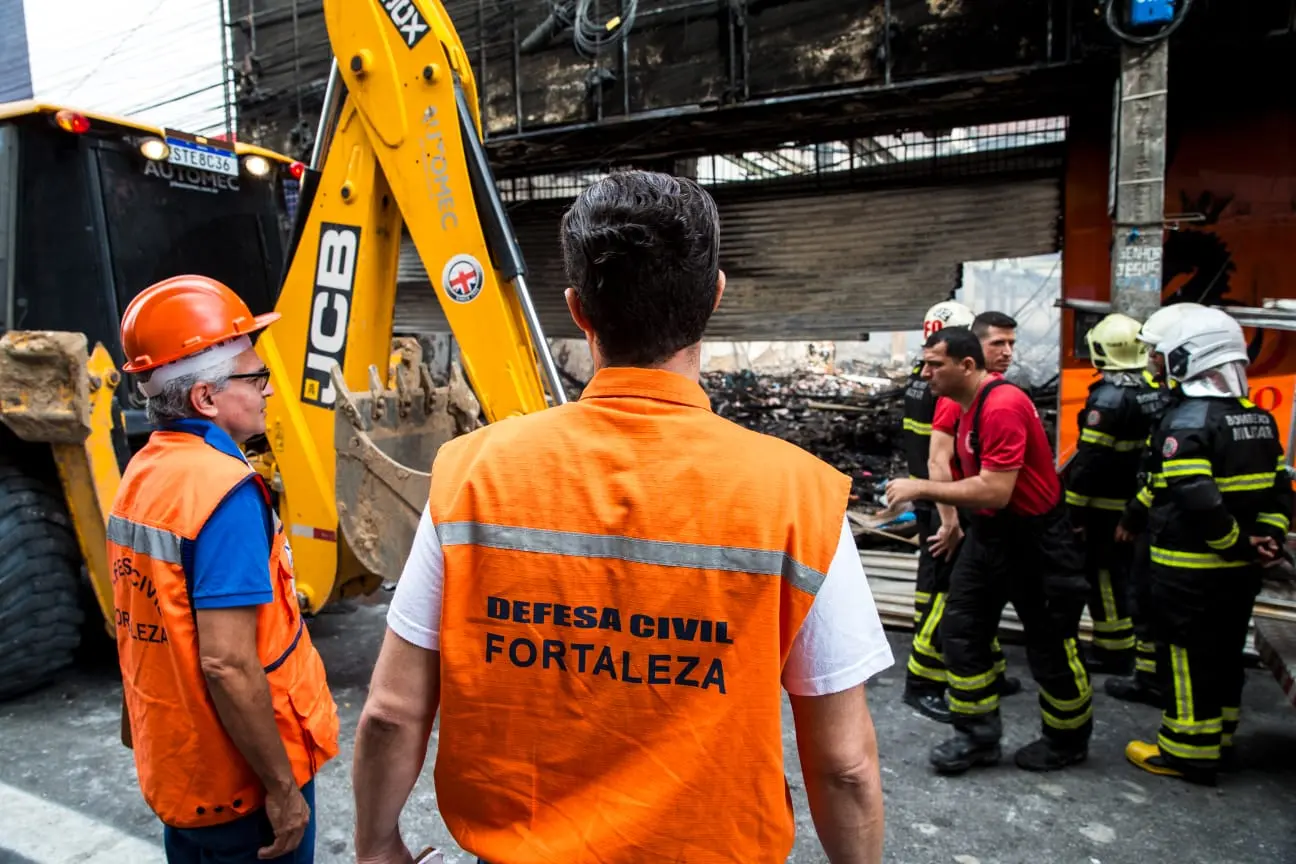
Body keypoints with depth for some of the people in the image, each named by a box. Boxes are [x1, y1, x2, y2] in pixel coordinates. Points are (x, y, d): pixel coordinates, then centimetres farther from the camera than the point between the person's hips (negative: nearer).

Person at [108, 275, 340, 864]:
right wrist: (282, 786, -20)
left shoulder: (140, 473, 1)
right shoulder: (223, 488, -26)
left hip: (172, 764, 8)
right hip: (239, 780, -8)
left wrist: (141, 734, 21)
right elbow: (227, 664, -29)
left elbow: (143, 625, 10)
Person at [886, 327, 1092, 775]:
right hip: (988, 532, 9)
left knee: (1049, 644, 9)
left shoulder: (1002, 407, -26)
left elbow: (994, 491, -32)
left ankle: (1068, 741, 32)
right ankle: (977, 735, 20)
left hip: (1036, 540, -9)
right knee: (962, 628, 7)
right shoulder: (965, 404, 4)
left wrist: (921, 488, -27)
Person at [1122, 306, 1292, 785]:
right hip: (1239, 570, 9)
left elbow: (1196, 500, -27)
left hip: (1189, 570, -8)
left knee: (1186, 656, 3)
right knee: (1226, 652, 19)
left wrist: (1238, 542, -15)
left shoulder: (1186, 421, -19)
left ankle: (1187, 753, 13)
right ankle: (1219, 741, 33)